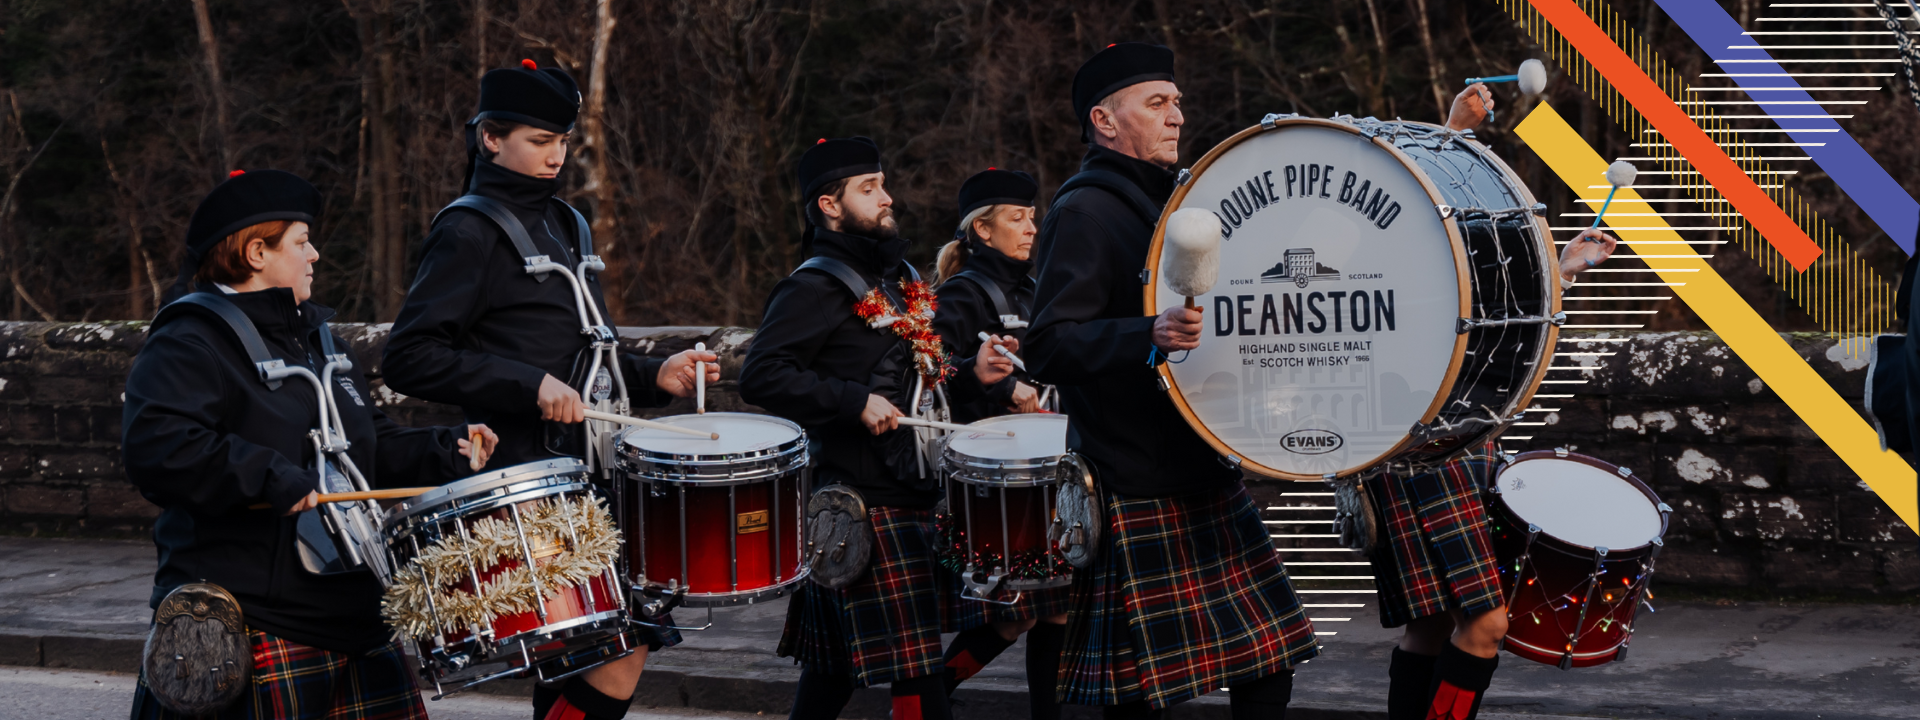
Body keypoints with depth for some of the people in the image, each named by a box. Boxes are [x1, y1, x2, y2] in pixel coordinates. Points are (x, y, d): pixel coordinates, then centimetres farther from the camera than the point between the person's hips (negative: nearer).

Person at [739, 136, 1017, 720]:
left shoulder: (898, 279, 19)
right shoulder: (816, 287, -10)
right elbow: (760, 375, -21)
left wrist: (969, 377, 11)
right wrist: (857, 401, -24)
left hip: (908, 493, 9)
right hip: (862, 505, -9)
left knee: (833, 668, 14)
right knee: (916, 671, -11)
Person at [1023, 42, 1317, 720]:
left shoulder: (1168, 202, 20)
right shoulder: (1084, 213, -9)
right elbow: (1049, 347, -21)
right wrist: (1150, 336, -35)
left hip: (1211, 480, 9)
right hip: (1139, 498, -9)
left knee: (1268, 665, 6)